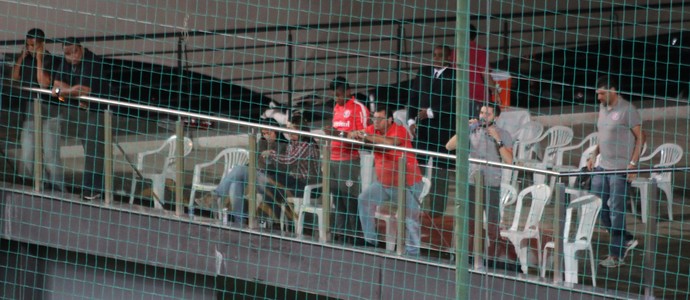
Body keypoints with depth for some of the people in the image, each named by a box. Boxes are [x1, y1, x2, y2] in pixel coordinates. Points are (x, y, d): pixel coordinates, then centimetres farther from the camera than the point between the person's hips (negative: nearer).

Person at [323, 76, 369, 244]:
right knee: (337, 198, 7)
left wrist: (340, 134, -22)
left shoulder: (359, 108, -8)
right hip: (334, 159, 8)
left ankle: (353, 236, -7)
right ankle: (339, 233, 11)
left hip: (350, 159, -8)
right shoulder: (337, 108, 17)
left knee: (350, 199, -9)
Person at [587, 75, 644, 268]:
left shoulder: (627, 110, -12)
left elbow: (640, 137, -11)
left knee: (616, 211, -4)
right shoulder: (603, 108, 11)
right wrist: (594, 156, 13)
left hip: (620, 169, -8)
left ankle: (616, 255, 4)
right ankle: (626, 240, 21)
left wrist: (633, 164, -17)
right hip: (602, 166, 8)